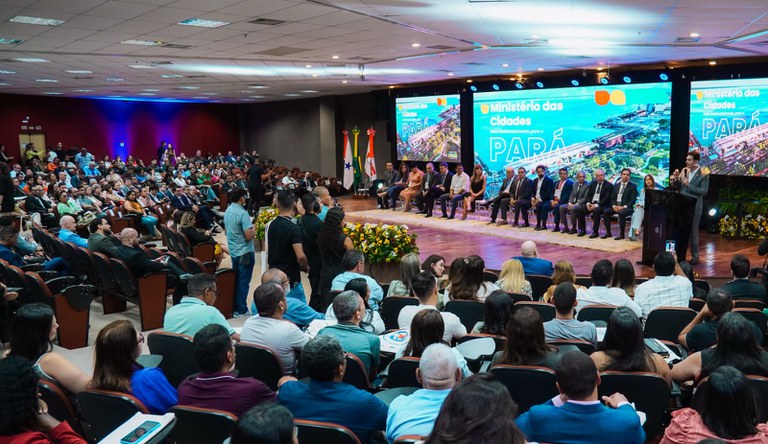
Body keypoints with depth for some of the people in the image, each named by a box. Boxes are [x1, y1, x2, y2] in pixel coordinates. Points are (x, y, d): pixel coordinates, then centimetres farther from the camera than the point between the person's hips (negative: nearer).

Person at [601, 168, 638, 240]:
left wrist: (623, 207, -18)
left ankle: (621, 234, -27)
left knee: (621, 213, -37)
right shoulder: (616, 185, 17)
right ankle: (608, 232, -12)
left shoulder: (633, 186, 2)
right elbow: (612, 198, 14)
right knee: (605, 212, -21)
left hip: (626, 208, -5)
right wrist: (614, 206, -7)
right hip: (616, 207, 5)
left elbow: (633, 200, -6)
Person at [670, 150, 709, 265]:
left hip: (694, 207, -5)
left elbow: (704, 191, -15)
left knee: (693, 232, 3)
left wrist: (689, 185, -21)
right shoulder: (684, 171, 5)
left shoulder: (704, 175, -9)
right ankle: (680, 255, 19)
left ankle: (695, 256, 15)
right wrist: (675, 179, -8)